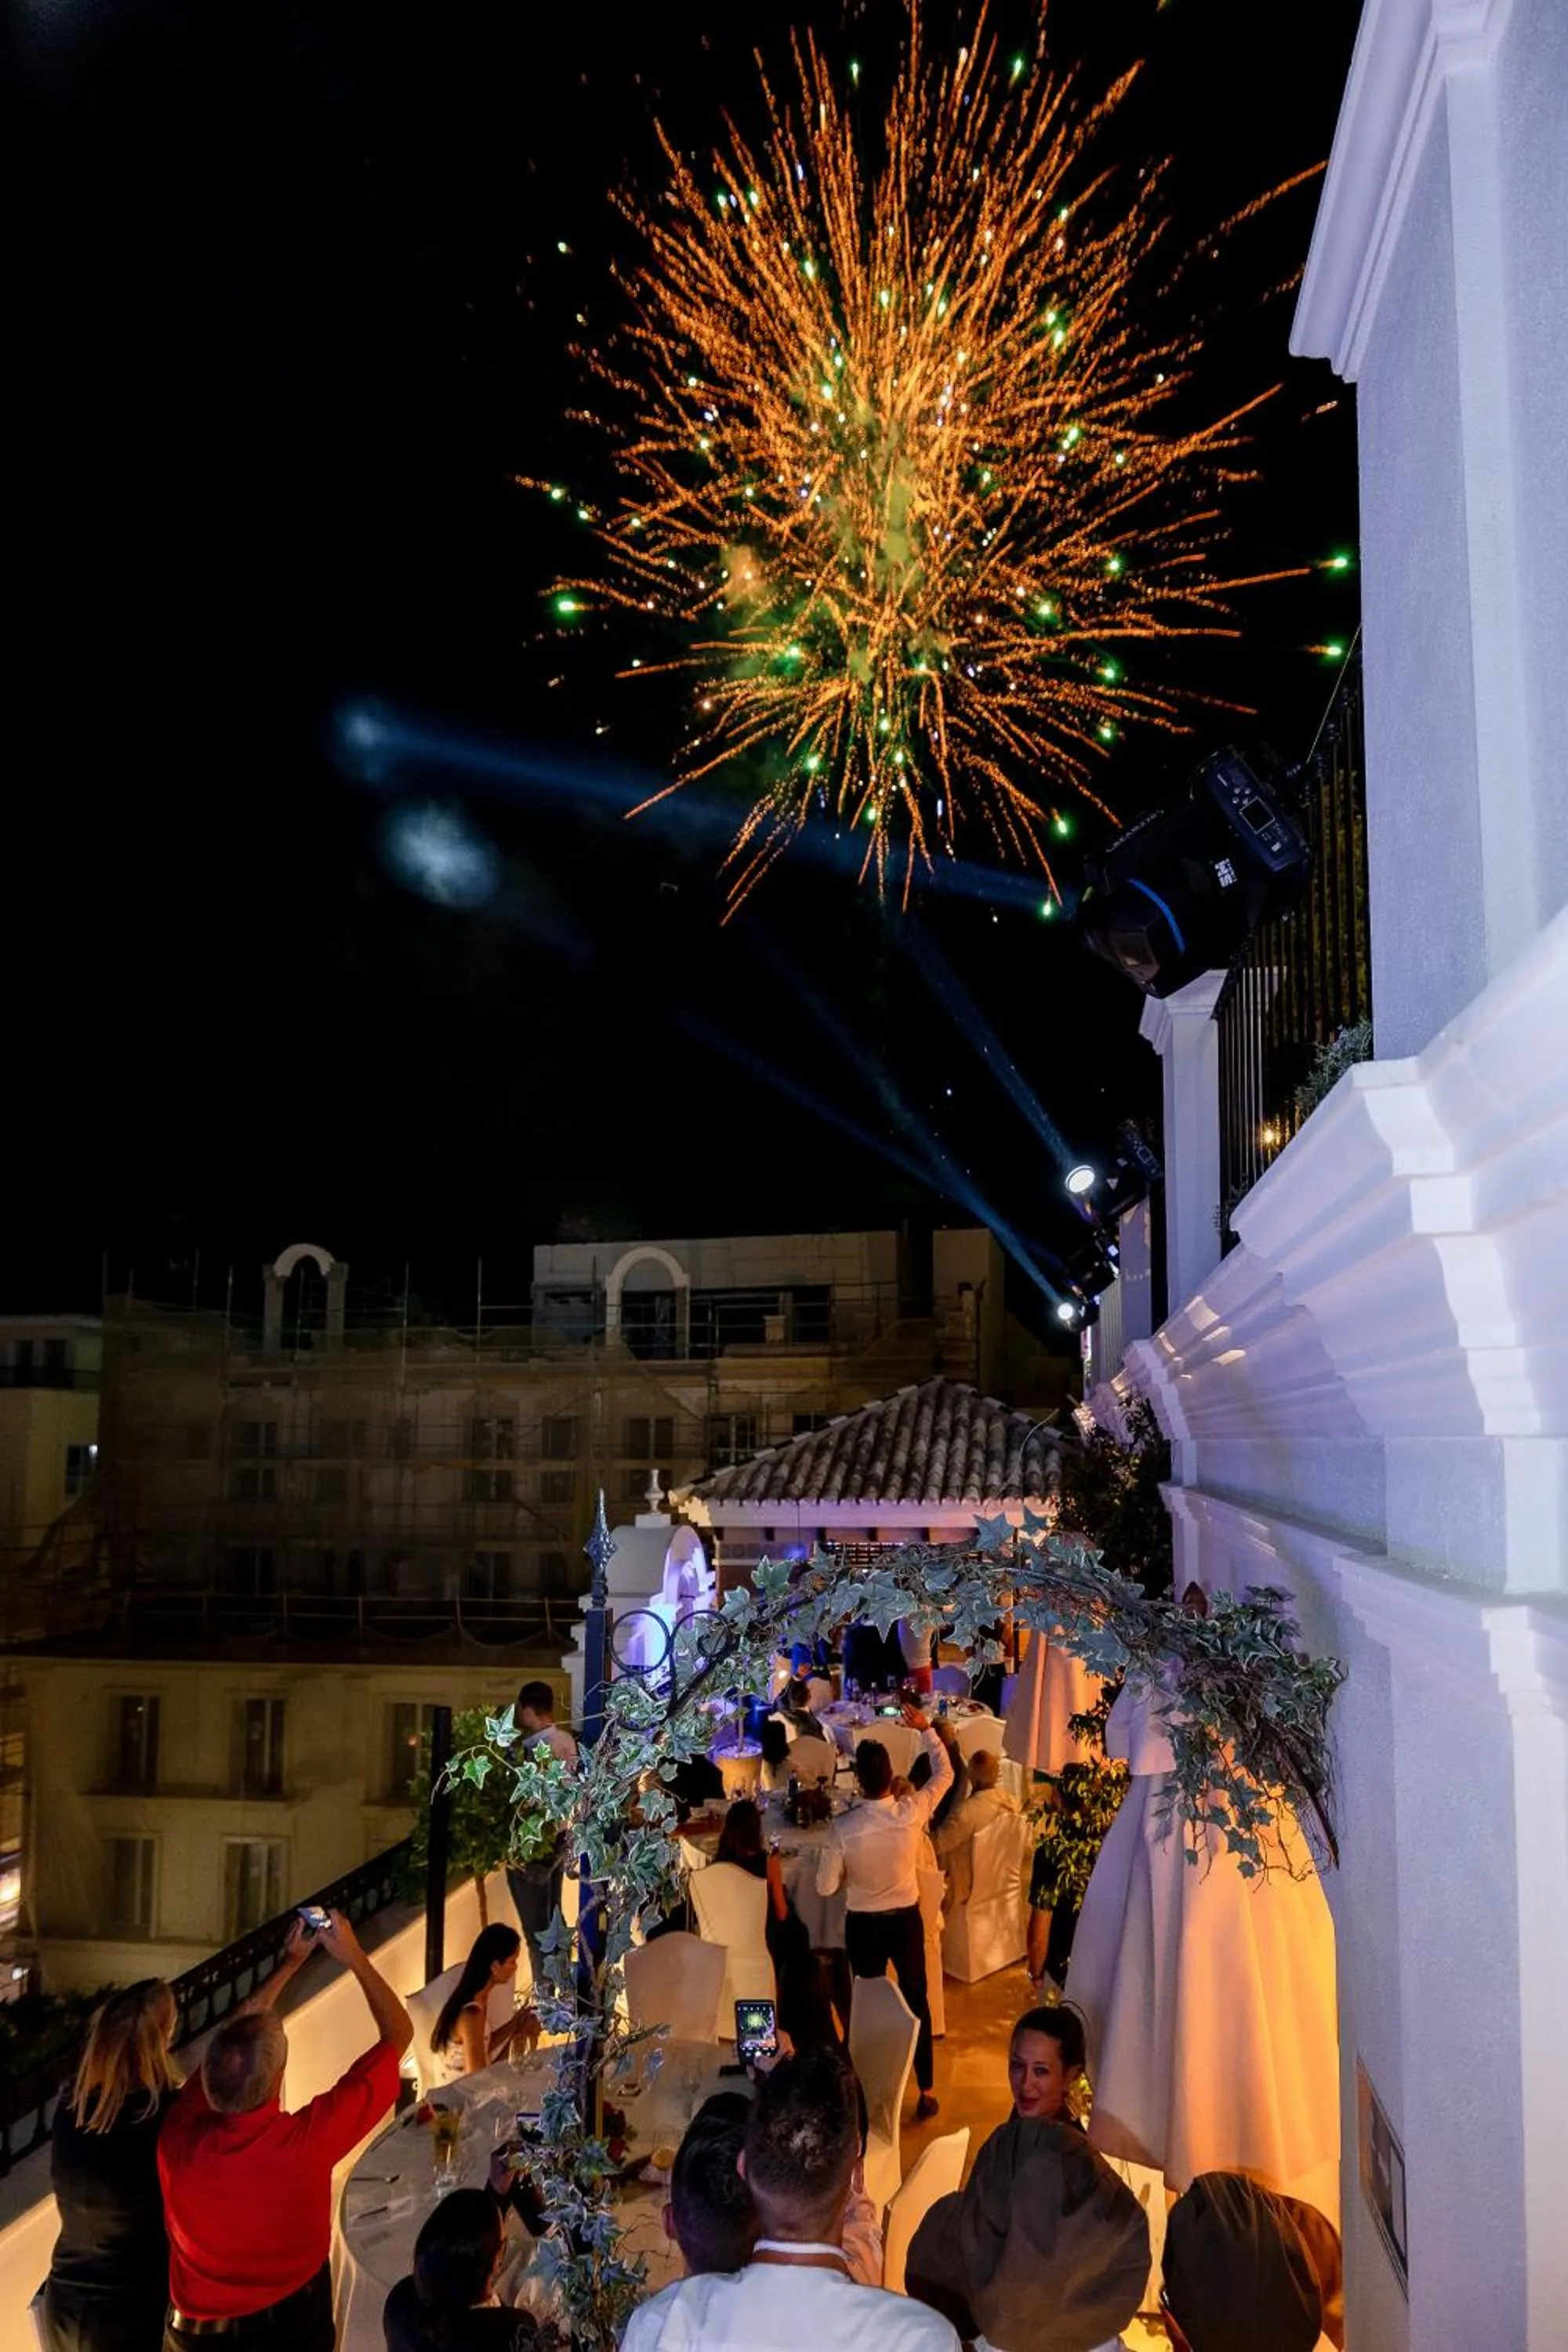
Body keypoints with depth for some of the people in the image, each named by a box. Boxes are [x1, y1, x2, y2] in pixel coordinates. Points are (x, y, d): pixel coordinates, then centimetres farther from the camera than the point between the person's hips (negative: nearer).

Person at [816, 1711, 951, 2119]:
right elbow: (944, 1773, -2)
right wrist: (925, 1729, 4)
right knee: (916, 2001, 17)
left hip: (863, 1925, -1)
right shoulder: (912, 1812, -21)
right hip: (906, 1918, 1)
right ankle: (926, 2090, 25)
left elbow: (826, 1887, -13)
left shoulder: (844, 1827, -24)